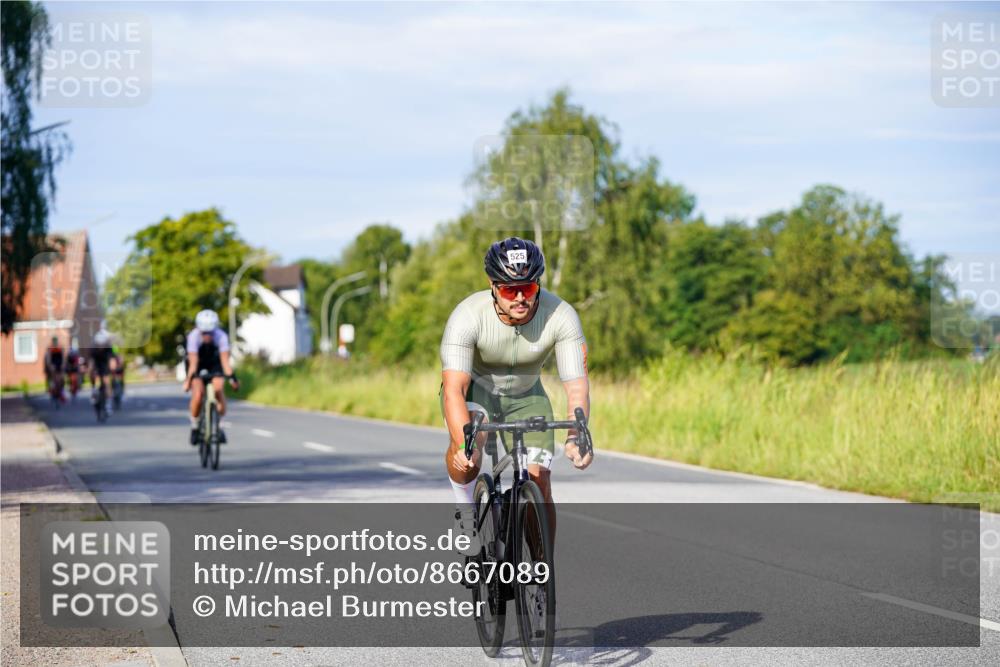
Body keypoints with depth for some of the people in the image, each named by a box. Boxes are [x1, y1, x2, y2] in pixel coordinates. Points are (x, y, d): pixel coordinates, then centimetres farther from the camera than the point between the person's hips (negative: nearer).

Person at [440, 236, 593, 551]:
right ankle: (465, 510, -7)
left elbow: (577, 385, -33)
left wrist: (576, 437, -52)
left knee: (539, 484, -10)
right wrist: (464, 444, -58)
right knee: (468, 440, -34)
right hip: (474, 388, -2)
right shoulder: (468, 316, -34)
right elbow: (453, 388, -41)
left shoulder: (561, 316, -29)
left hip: (526, 395, 2)